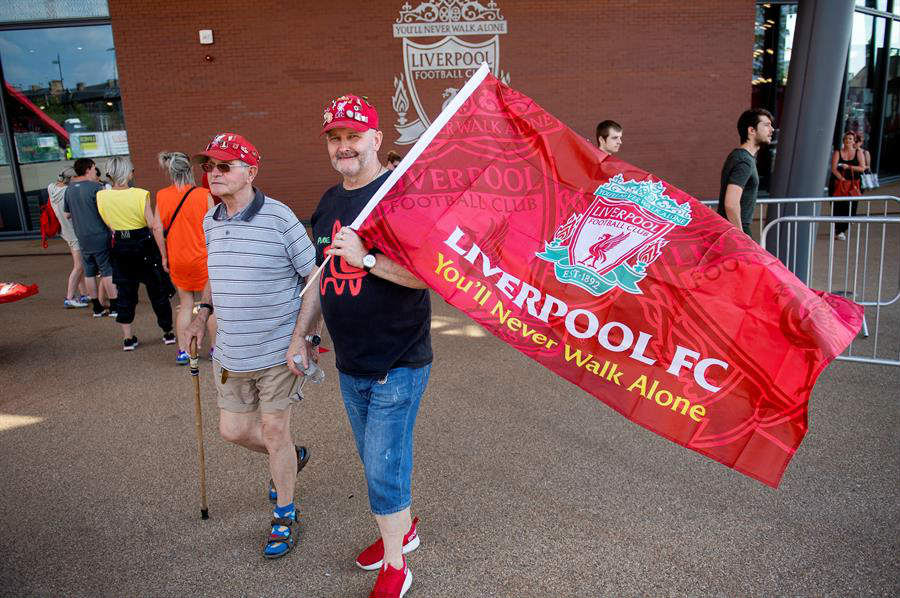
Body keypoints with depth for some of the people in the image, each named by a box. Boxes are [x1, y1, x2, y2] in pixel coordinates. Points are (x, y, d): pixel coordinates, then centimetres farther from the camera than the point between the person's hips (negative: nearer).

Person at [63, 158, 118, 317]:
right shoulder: (95, 187, -12)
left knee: (89, 272, 10)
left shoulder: (69, 189, 9)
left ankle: (97, 308, 16)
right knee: (108, 271, -1)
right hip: (99, 236, -7)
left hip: (82, 237, 7)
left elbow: (67, 215, 15)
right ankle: (114, 306, 1)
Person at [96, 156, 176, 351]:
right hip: (144, 246, -3)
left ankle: (127, 338, 16)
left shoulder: (101, 196, -4)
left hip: (120, 248, 3)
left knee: (125, 292, 13)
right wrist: (163, 254, -14)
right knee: (157, 290, 10)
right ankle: (168, 332, 20)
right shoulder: (140, 195, -16)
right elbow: (154, 226, -18)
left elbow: (109, 224, 8)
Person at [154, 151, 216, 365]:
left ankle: (183, 351, 16)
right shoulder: (203, 195, -10)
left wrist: (164, 257, 8)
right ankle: (216, 347, 19)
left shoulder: (161, 196, -3)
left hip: (177, 259, 3)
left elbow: (159, 229, -1)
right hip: (202, 258, -3)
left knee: (185, 304, 14)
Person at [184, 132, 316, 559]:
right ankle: (292, 457, 45)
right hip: (230, 353, 7)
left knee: (274, 430, 5)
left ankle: (284, 515, 27)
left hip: (277, 350, -6)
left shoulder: (279, 218, -15)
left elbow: (315, 277, -12)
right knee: (233, 430, 14)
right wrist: (203, 313, 8)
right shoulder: (210, 222, 6)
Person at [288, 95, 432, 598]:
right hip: (350, 364, 7)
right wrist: (301, 333, 14)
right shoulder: (329, 203, 9)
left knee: (383, 467, 0)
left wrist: (366, 258, -26)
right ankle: (404, 529, 44)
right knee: (378, 460, 21)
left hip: (398, 362, -7)